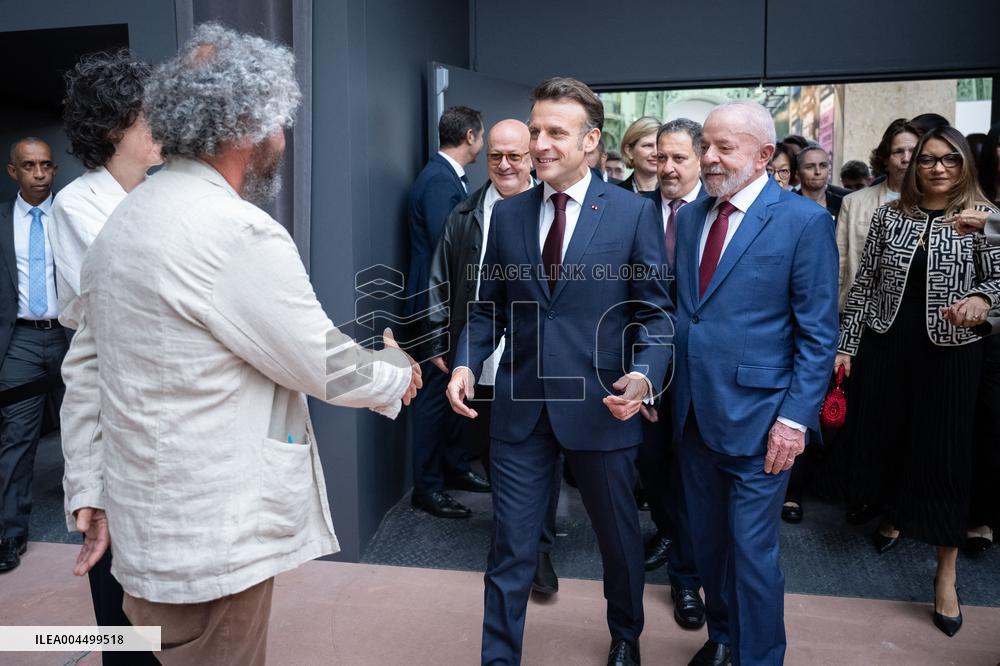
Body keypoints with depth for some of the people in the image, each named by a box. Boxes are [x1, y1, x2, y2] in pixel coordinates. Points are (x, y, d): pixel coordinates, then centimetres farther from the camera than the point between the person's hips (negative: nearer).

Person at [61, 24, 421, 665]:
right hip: (210, 542, -9)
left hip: (148, 529, 9)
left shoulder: (124, 219, 7)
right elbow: (326, 365, -14)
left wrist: (89, 494, 15)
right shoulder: (237, 232, -21)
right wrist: (399, 374, 6)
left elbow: (86, 370, 10)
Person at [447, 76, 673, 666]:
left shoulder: (635, 213, -5)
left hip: (601, 406, -1)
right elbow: (490, 307, 9)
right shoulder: (508, 214, 5)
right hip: (521, 407, 2)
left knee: (620, 538, 19)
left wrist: (644, 376, -22)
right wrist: (468, 363, -8)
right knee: (511, 550, 8)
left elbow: (656, 311, -4)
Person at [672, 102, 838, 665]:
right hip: (694, 413, 6)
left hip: (756, 417, -5)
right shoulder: (690, 217, 8)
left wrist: (796, 418, -15)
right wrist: (661, 382, 5)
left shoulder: (805, 220, -9)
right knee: (708, 540, 19)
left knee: (752, 550, 5)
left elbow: (819, 334, -10)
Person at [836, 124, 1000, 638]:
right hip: (884, 347, 3)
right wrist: (845, 344, 3)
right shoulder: (889, 215, 4)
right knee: (881, 438, 11)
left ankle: (946, 573, 14)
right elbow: (864, 283, 6)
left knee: (944, 454, 0)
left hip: (949, 352, -2)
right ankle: (893, 515, 41)